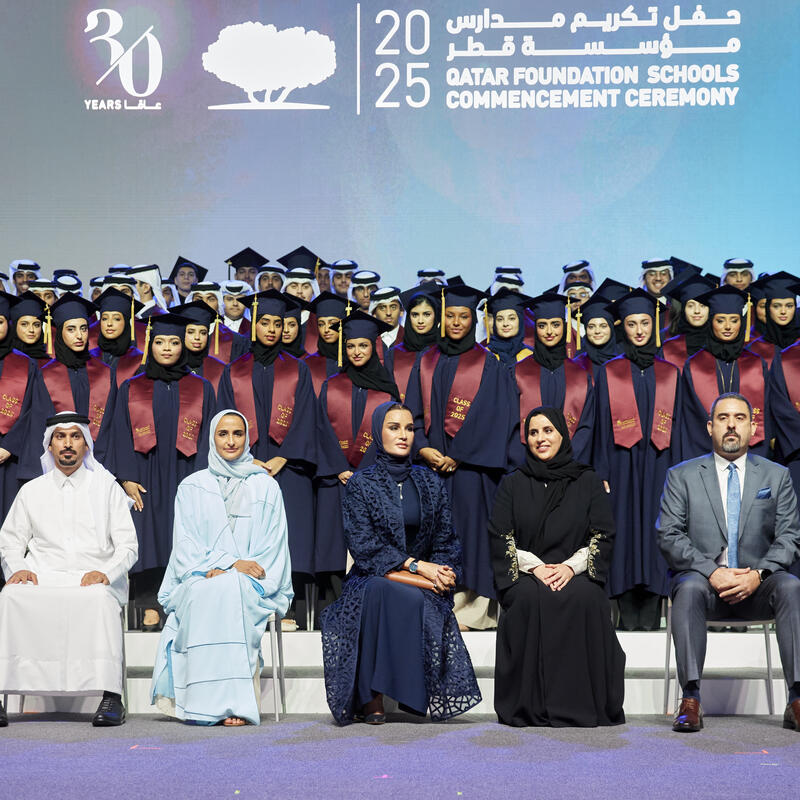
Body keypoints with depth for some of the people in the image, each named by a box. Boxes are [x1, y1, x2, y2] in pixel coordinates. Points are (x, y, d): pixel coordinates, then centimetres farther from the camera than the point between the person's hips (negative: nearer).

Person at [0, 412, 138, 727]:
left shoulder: (107, 488, 13)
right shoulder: (32, 491, 20)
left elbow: (127, 545, 7)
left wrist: (106, 572, -14)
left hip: (94, 582, -2)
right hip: (43, 581, 2)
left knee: (100, 600, -38)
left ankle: (111, 696, -40)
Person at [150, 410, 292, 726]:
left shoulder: (266, 487, 13)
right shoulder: (191, 487, 14)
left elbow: (273, 546, 6)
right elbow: (186, 546, 5)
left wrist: (230, 572, -11)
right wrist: (230, 562, -13)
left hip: (250, 585, -1)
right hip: (199, 579, 1)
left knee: (228, 589, -36)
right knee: (204, 593, -36)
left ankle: (231, 700, -40)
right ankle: (209, 700, -38)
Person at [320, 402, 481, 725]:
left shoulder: (430, 482, 14)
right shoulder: (361, 484, 4)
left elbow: (446, 540, 12)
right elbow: (363, 544, -7)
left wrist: (441, 572, -11)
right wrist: (416, 565, -17)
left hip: (424, 585, 2)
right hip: (371, 579, -2)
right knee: (381, 590, -38)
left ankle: (371, 698, -29)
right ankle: (371, 698, -34)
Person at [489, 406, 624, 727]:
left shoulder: (588, 482, 13)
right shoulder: (512, 485, 13)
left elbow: (603, 538, 5)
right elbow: (501, 540, 4)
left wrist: (571, 566, -14)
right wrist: (535, 568, -13)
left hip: (576, 576, 0)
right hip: (524, 576, 0)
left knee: (583, 598, -35)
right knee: (531, 597, -35)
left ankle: (578, 703, -27)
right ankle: (531, 705, -29)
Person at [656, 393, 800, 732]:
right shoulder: (681, 476, 9)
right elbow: (669, 536, -1)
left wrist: (757, 574, -15)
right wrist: (712, 572, -16)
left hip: (756, 586, 1)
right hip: (703, 579, -1)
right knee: (689, 587, -36)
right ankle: (690, 700, -37)